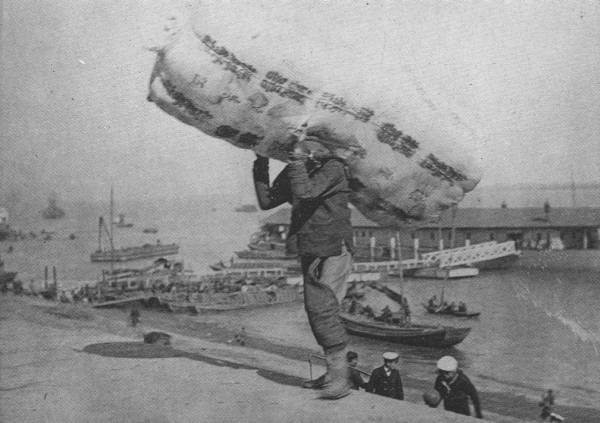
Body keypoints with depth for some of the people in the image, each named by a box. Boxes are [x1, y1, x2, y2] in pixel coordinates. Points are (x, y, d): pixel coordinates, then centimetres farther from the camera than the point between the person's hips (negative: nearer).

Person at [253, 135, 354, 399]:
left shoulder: (333, 169, -14)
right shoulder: (292, 172, 8)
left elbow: (305, 193, -29)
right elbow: (266, 201, 11)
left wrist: (298, 161, -20)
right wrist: (260, 171, 2)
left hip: (333, 251, -8)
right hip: (310, 253, 8)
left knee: (323, 310, -17)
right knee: (315, 312, 10)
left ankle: (340, 376, -10)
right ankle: (335, 371, 22)